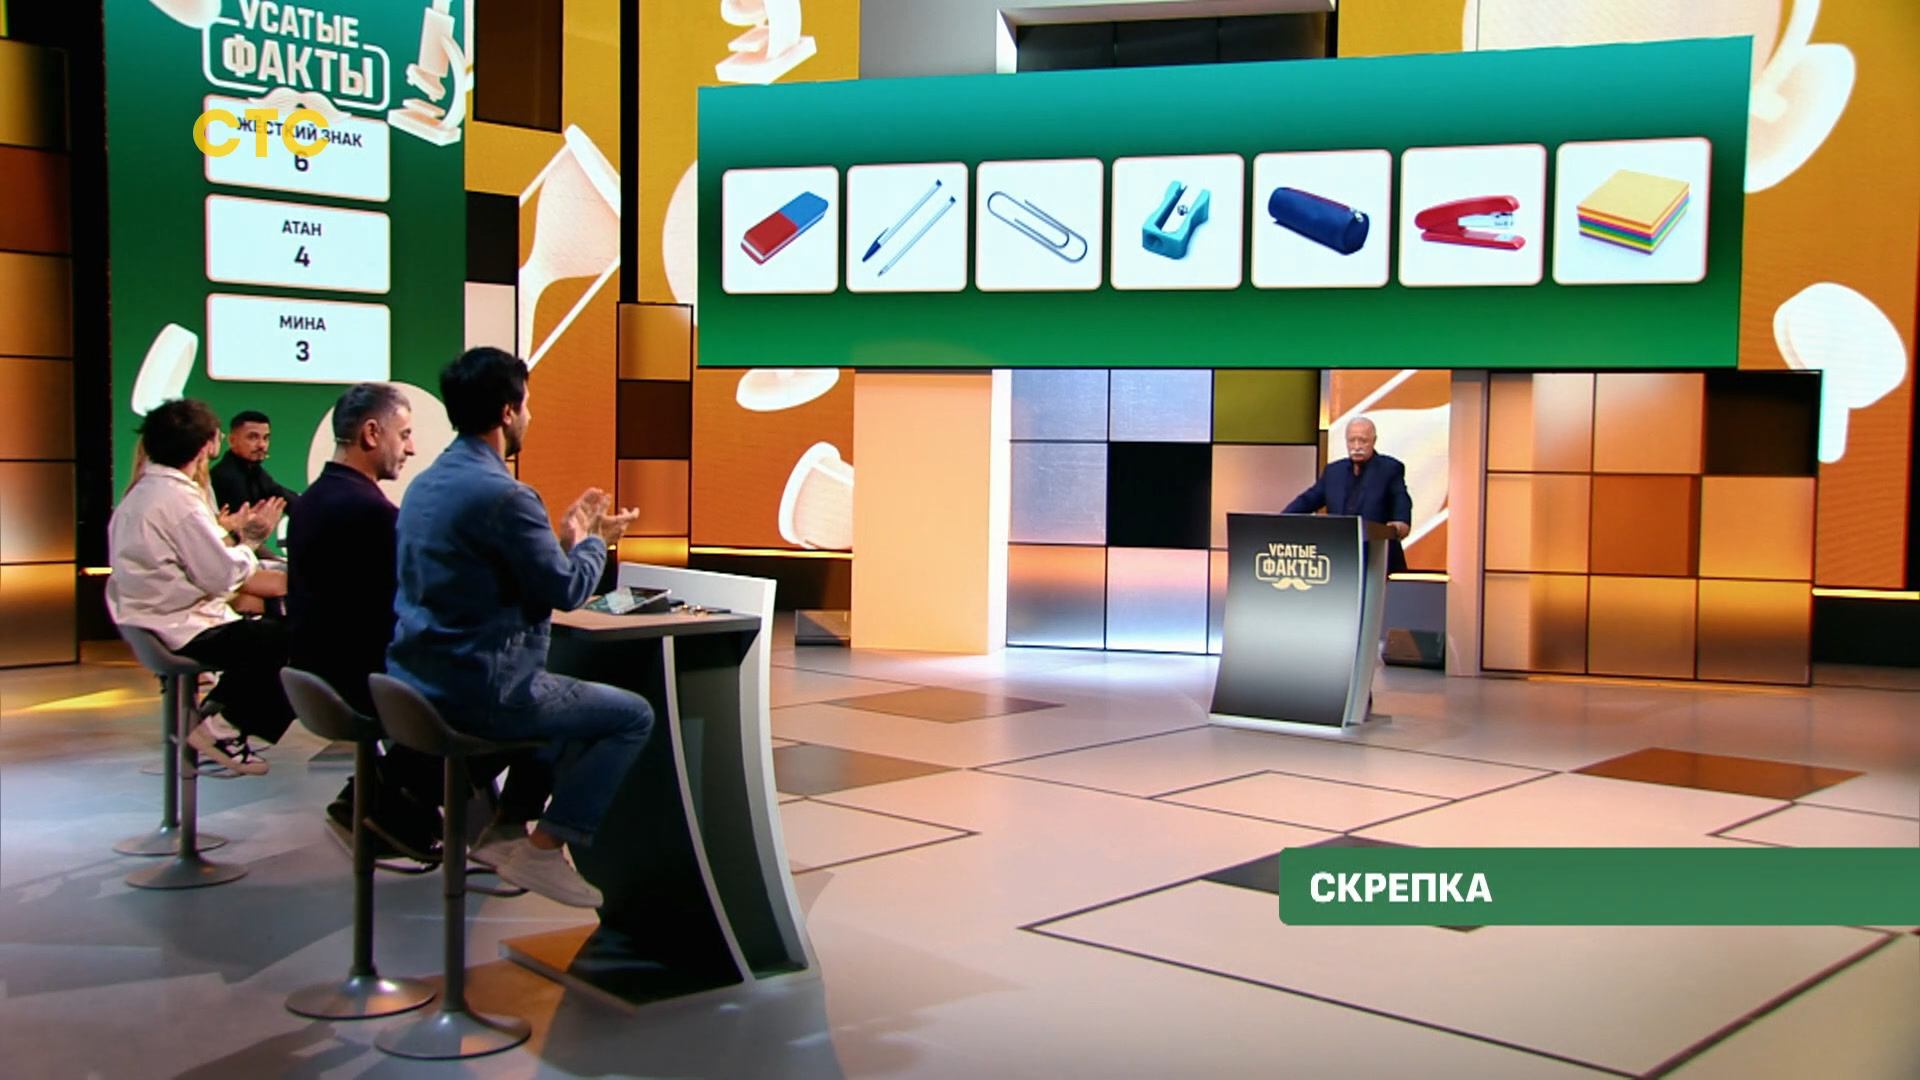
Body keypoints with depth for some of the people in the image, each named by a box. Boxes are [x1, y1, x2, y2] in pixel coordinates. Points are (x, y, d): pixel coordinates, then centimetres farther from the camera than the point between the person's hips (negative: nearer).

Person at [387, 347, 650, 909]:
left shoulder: (426, 483, 10)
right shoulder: (504, 494, -20)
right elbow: (567, 592, -12)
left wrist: (565, 536, 18)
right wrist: (594, 541, 6)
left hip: (415, 680, 10)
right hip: (479, 692, -10)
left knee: (570, 688, 31)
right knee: (633, 715, 3)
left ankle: (505, 825, 29)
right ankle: (544, 849, 3)